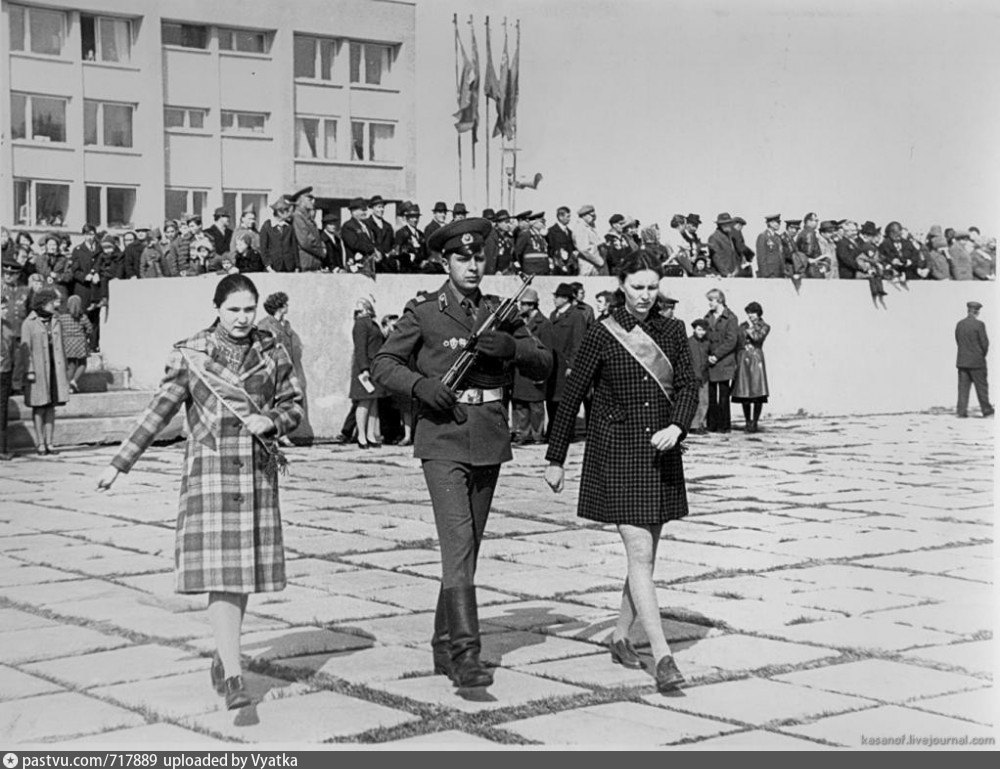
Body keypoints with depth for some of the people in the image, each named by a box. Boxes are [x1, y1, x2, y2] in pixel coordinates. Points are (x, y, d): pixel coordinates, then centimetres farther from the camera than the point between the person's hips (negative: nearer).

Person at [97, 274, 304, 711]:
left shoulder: (271, 353, 6)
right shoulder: (190, 355, 0)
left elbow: (294, 405, 14)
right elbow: (159, 411, 5)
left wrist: (271, 421, -9)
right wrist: (119, 463, 5)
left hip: (258, 472, 3)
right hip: (209, 470, -3)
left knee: (245, 572, 7)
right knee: (218, 572, -12)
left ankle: (222, 657, 27)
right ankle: (233, 677, -15)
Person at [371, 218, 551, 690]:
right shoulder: (423, 312, -1)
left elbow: (543, 366, 8)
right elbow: (383, 365, 0)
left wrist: (511, 347, -12)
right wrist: (421, 384, -18)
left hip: (490, 442, 5)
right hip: (442, 440, -5)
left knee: (469, 546, 11)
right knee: (457, 542, -17)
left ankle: (444, 647, 24)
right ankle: (465, 652, -21)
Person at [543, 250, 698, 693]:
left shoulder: (672, 332, 5)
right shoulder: (602, 335, -5)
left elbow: (688, 388, 5)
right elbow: (572, 397, 0)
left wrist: (676, 427, -16)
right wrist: (556, 459, 2)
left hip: (660, 456, 5)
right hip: (615, 456, -4)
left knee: (646, 553, 11)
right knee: (639, 554, -11)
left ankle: (620, 637, 29)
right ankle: (662, 656, -14)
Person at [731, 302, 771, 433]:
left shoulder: (764, 327, 6)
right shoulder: (742, 326, 14)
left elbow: (757, 338, -13)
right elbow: (737, 344, 12)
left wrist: (751, 326, -2)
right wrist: (735, 361, 5)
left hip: (756, 360, -3)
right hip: (742, 360, 3)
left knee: (758, 393, -8)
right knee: (744, 393, 3)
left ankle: (754, 422, -1)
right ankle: (747, 422, 15)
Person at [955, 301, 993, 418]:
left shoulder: (959, 324, 5)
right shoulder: (979, 324, -11)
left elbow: (958, 341, 10)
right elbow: (985, 342, -10)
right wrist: (983, 355, 7)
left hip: (962, 360, 4)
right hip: (977, 361, -4)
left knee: (963, 386, 4)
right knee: (981, 386, 5)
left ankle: (961, 411, -1)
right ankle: (986, 410, 10)